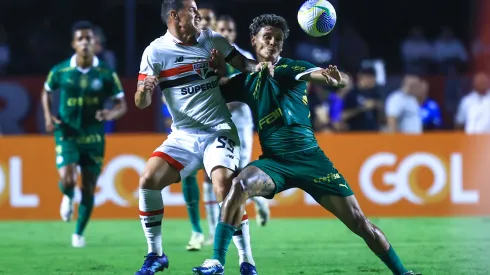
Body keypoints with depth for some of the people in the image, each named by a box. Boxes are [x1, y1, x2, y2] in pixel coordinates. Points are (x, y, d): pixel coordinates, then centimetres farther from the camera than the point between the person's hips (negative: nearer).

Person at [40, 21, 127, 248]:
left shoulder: (106, 73, -7)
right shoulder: (60, 71, -6)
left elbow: (122, 105, -1)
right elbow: (47, 91, 14)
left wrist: (110, 114, -23)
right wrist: (48, 116, -2)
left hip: (93, 137, 1)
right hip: (67, 135, -1)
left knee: (89, 188, 4)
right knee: (67, 180, -21)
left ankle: (79, 233, 25)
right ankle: (68, 197, 18)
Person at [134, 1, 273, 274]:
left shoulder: (213, 40, 0)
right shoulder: (156, 51, -4)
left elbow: (242, 63, 6)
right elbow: (141, 103, -5)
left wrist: (258, 66, -17)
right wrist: (144, 89, -29)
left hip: (219, 132, -1)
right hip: (183, 136, 1)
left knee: (224, 187, -22)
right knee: (148, 180, -12)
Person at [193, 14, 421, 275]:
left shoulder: (291, 68, 2)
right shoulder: (245, 81, 9)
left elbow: (343, 80, -13)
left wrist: (336, 79, -38)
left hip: (310, 158, -1)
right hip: (274, 161, 1)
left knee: (359, 222, -4)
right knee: (240, 185, -32)